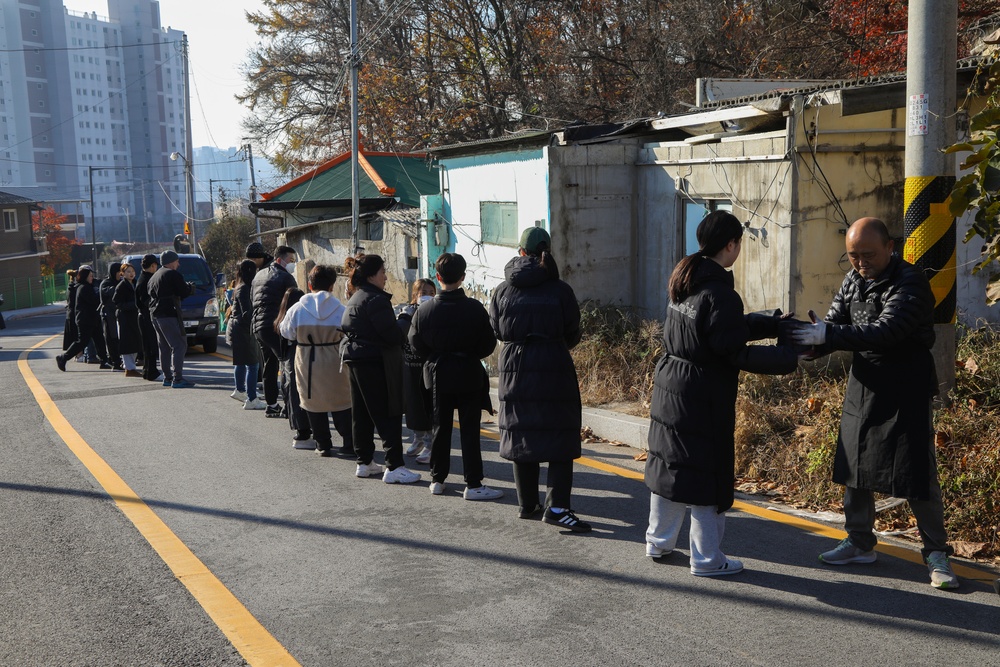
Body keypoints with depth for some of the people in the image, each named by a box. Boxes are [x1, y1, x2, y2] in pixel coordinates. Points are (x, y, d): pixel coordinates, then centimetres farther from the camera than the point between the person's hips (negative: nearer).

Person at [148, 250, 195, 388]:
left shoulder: (154, 276, 20)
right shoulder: (173, 274, -8)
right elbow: (184, 292, -10)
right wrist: (191, 287, 11)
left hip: (155, 315, 9)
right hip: (169, 314, -9)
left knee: (165, 347, 14)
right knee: (179, 346, -8)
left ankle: (167, 377, 15)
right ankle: (177, 378, -14)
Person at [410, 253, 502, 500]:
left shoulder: (424, 310, -6)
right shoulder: (474, 308, -13)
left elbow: (416, 344, 2)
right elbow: (488, 345, -6)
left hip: (438, 375, 3)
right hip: (468, 375, -3)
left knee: (440, 428, 14)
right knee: (469, 431, 0)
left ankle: (437, 479, 21)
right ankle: (473, 484, 0)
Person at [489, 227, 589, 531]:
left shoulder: (503, 291, 1)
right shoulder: (560, 290, -5)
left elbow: (497, 330, 7)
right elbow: (573, 335, 1)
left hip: (514, 369, 3)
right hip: (554, 369, -3)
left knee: (520, 434, 12)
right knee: (560, 436, 1)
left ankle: (527, 504, 20)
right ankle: (557, 506, -8)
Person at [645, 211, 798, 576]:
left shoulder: (684, 281, 7)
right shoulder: (720, 294, -20)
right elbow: (736, 352, -18)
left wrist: (775, 322, 11)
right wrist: (790, 356, -10)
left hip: (670, 388, 9)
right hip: (703, 398, -9)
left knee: (669, 464, 19)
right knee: (707, 474, 3)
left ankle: (658, 541, 32)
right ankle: (707, 559, 14)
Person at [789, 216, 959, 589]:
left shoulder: (910, 283, -17)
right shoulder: (853, 280, 7)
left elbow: (884, 332, -28)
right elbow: (832, 327, 5)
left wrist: (827, 334, -32)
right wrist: (809, 344, -17)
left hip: (904, 391, -7)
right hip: (862, 386, 7)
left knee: (917, 474, -4)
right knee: (854, 466, 13)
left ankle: (936, 553, 12)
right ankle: (860, 543, 27)